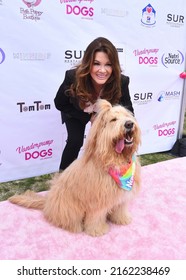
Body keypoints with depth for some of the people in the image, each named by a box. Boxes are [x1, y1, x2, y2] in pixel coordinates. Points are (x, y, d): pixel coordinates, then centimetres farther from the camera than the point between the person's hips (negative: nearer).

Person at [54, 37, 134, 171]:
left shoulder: (121, 81, -35)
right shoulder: (73, 77, -38)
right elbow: (60, 104, -20)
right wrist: (89, 116, -23)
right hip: (76, 112, -1)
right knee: (75, 141, -15)